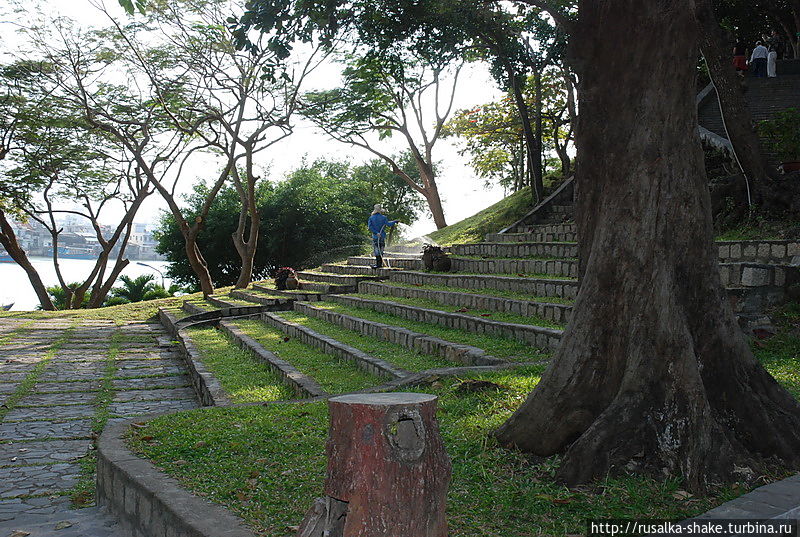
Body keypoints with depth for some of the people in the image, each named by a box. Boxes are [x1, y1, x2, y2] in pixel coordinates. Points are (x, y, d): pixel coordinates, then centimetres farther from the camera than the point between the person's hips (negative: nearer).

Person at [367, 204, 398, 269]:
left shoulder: (371, 218, 1)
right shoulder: (383, 217, -5)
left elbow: (370, 227, -9)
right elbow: (388, 224, -12)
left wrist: (376, 233, -12)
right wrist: (395, 221, 1)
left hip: (375, 237, 0)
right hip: (382, 236, 0)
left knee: (377, 251, 2)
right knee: (381, 250, 9)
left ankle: (378, 264, -4)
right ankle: (380, 264, 11)